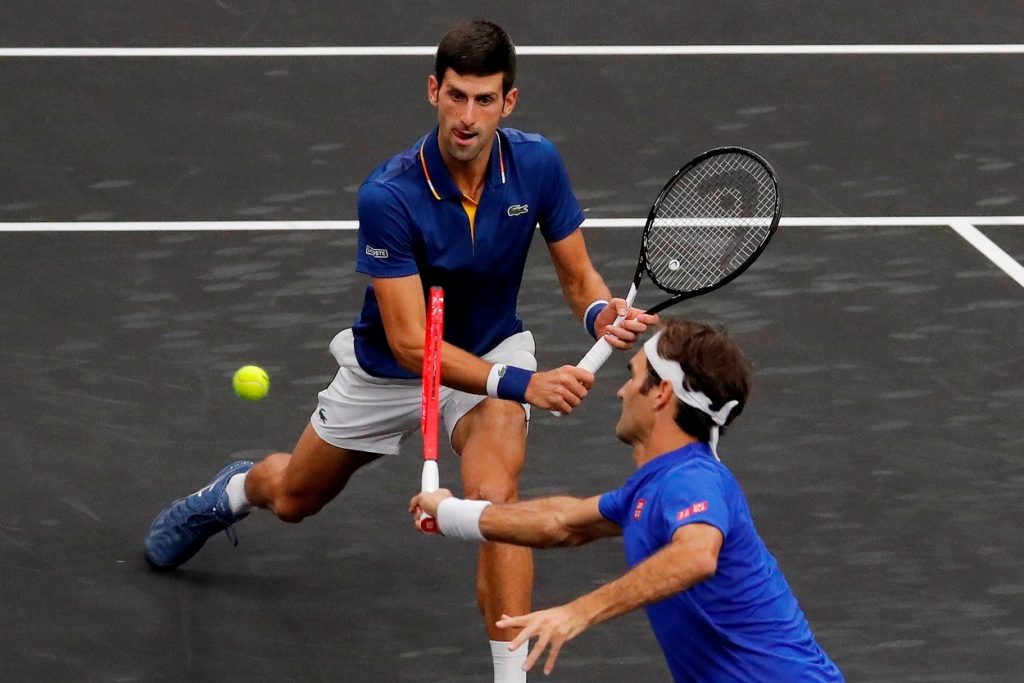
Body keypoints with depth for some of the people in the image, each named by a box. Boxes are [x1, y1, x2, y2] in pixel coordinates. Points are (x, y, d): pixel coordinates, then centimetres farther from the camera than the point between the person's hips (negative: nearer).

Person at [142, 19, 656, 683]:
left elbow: (578, 274, -9)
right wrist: (522, 385, -45)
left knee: (495, 496, -30)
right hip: (389, 367, -1)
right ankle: (236, 489, 62)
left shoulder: (538, 164, -23)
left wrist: (602, 313, -34)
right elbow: (411, 343, -35)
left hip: (493, 352, 1)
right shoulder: (390, 196, -35)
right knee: (294, 499, 23)